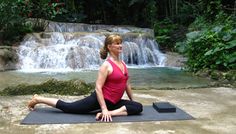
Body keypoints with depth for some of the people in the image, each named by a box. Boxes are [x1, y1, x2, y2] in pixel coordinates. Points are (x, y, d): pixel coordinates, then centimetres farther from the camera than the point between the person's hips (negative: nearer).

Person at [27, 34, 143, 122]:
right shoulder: (107, 65, -19)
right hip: (101, 98, -7)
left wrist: (132, 100, 18)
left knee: (138, 107, -9)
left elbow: (126, 83, 17)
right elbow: (98, 88, -24)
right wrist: (104, 109, -29)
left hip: (113, 102, 7)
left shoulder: (122, 63, 6)